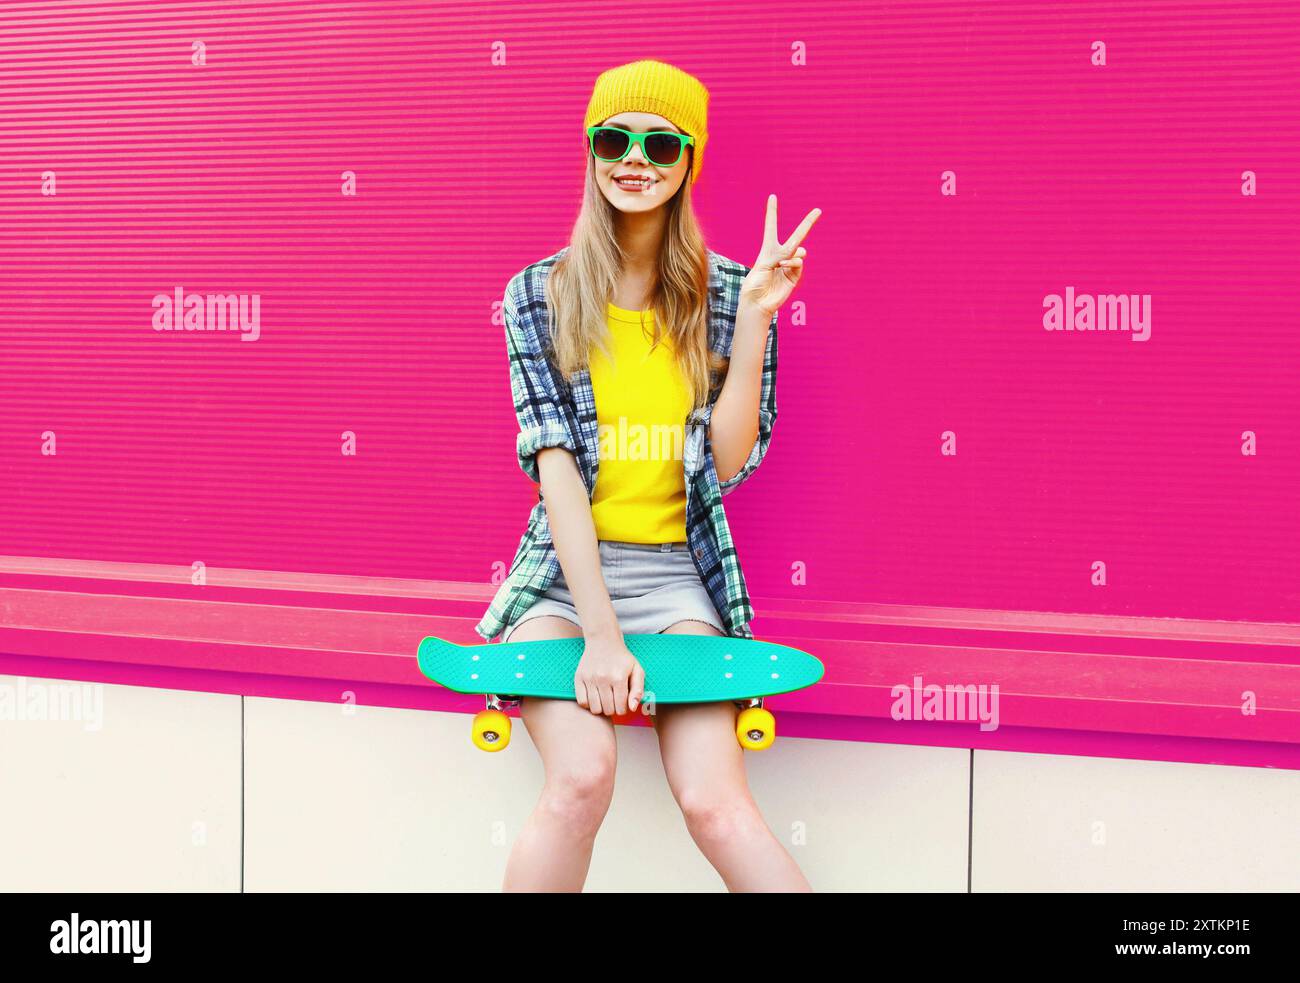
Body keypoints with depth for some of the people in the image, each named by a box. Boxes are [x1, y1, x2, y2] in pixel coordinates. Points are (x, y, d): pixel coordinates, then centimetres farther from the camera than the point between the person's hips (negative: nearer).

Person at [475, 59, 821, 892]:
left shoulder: (724, 294, 5)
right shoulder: (539, 294, 3)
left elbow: (728, 463, -2)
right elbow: (555, 460, -8)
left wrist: (753, 318, -10)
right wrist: (600, 631, -17)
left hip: (676, 571, 1)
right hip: (563, 570, 0)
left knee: (715, 801, -19)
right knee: (583, 775, -26)